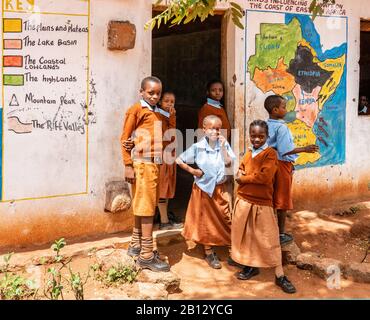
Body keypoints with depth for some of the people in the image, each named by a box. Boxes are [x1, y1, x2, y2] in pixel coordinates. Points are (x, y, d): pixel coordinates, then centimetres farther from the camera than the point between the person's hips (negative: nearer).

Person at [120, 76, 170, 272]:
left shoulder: (156, 113, 16)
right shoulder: (136, 110, -5)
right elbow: (125, 139, -7)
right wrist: (128, 166, -12)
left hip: (154, 165, 7)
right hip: (142, 165, -7)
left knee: (142, 206, 15)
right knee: (146, 207, -6)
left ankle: (136, 245, 27)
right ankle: (146, 256, -1)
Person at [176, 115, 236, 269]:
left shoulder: (224, 144, -4)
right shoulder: (198, 147, -10)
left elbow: (229, 164, -10)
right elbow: (179, 160, -4)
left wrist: (222, 147, -16)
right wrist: (192, 171, -10)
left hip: (220, 188, 2)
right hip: (203, 189, -2)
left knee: (225, 219, 6)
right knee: (206, 221, 8)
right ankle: (209, 253, 20)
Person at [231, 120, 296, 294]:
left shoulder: (270, 153, -10)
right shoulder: (249, 154, 10)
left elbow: (265, 176, -23)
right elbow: (240, 174, 12)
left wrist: (244, 178, -11)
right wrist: (253, 177, -10)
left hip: (262, 203, -6)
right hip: (243, 201, 6)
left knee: (269, 239, -3)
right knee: (245, 235, 14)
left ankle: (280, 276, 4)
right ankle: (251, 266, 31)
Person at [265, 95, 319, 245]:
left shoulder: (266, 125, 4)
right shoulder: (282, 127, -19)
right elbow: (285, 150, -24)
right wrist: (304, 149, -19)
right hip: (282, 165, -7)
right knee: (282, 201, 4)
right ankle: (281, 234, 14)